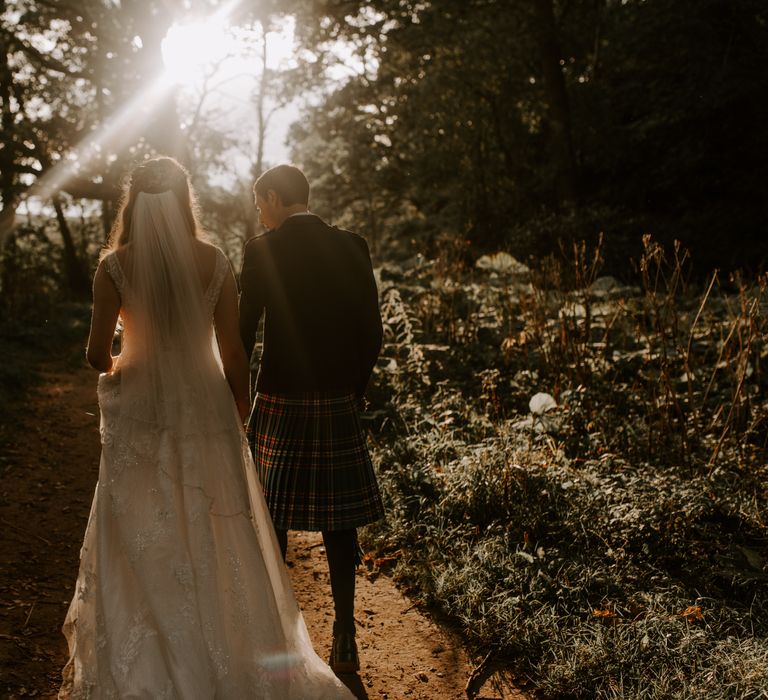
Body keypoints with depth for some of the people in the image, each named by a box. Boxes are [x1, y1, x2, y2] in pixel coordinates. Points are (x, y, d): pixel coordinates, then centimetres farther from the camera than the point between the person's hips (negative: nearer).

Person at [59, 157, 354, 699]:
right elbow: (232, 351, -5)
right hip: (204, 409, 1)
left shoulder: (116, 265, -7)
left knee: (142, 543, 11)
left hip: (139, 413, -1)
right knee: (217, 537, 13)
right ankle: (226, 654, 24)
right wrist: (240, 409, 8)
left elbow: (98, 353, -8)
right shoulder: (213, 262, -5)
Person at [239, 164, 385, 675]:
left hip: (279, 404, -3)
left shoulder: (262, 251, -7)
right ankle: (345, 641, 18)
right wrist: (354, 390, 14)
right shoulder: (353, 248, 3)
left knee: (271, 523, 9)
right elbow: (372, 332, 3)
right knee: (339, 525, 11)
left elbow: (243, 332, -8)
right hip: (338, 405, 3)